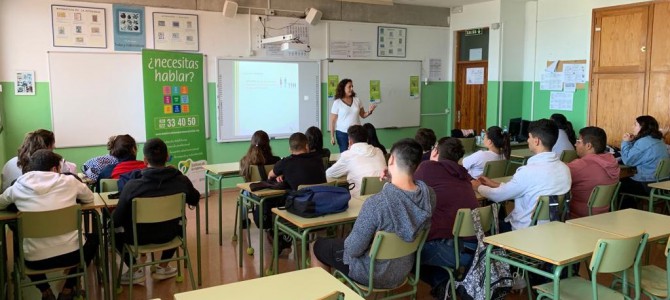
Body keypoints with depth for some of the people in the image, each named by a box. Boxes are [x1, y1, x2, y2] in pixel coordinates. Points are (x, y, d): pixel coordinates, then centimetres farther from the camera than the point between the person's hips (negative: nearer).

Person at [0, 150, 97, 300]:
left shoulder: (19, 186, 1)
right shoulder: (69, 181, -2)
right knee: (93, 238, 31)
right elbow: (89, 198, 16)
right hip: (72, 253, -1)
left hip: (35, 259, 2)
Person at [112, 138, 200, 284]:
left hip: (139, 238, -2)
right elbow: (195, 200, 4)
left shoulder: (132, 185, -24)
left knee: (114, 229, 27)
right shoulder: (182, 181, -16)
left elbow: (116, 219, -16)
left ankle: (135, 272, 22)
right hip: (168, 235, 2)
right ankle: (163, 268, 33)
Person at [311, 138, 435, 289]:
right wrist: (392, 182, -2)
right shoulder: (429, 194, -17)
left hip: (374, 273, -6)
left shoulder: (376, 202, -35)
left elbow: (353, 249, -24)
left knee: (317, 247, 19)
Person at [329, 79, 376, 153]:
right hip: (342, 133, -3)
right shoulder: (337, 103, -5)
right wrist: (332, 136, -5)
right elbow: (332, 121, -2)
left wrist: (369, 111, -10)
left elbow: (363, 115, 12)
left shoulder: (357, 100, 5)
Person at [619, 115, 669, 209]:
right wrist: (631, 142, 9)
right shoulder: (658, 140, 12)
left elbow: (628, 161, -16)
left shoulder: (644, 142, -20)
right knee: (624, 181, 23)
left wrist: (626, 142, -6)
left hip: (650, 185, -10)